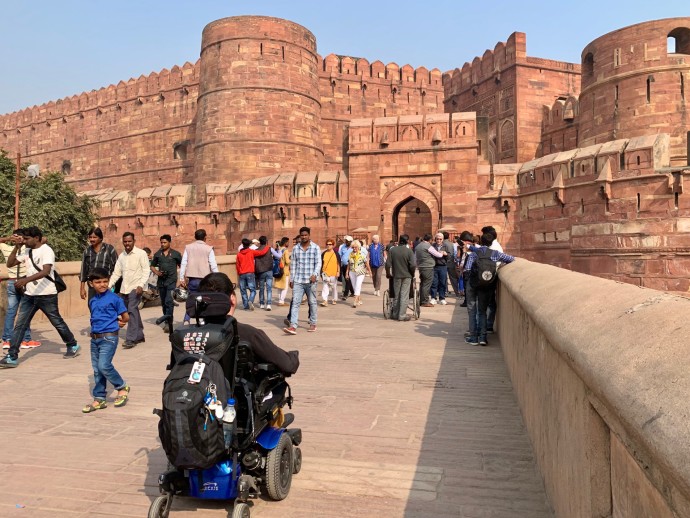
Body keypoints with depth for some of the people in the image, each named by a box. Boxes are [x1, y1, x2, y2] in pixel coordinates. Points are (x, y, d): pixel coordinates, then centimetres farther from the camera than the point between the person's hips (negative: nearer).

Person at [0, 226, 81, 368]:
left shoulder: (46, 251, -14)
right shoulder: (27, 252, 9)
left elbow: (46, 271, -28)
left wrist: (26, 279, -40)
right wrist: (16, 247, -1)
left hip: (46, 295, -6)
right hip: (29, 295, 6)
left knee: (57, 322, 8)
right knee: (20, 325, -2)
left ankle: (73, 346, 26)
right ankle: (12, 357, 0)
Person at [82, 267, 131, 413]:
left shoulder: (114, 298, -9)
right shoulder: (92, 301, 9)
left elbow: (126, 317, -4)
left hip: (109, 337, -7)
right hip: (95, 337, 7)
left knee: (104, 365, -17)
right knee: (96, 369, 11)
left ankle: (122, 387, 6)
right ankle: (99, 399, 21)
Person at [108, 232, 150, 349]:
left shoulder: (141, 253, -5)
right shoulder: (121, 256, 13)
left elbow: (146, 270, -9)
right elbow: (116, 273, 14)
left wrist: (141, 285, -21)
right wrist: (109, 286, 3)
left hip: (136, 288, -6)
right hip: (124, 288, 6)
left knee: (132, 310, -14)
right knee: (133, 312, 12)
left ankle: (131, 339, -13)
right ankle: (139, 336, 24)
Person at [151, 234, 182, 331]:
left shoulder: (176, 254, 2)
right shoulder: (157, 254, 11)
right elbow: (152, 266, 19)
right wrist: (156, 272, -2)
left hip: (171, 281, -4)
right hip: (161, 281, 5)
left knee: (169, 301, -17)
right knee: (163, 302, 10)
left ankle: (167, 321, -17)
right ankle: (168, 321, 21)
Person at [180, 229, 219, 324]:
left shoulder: (188, 247, 6)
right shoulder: (209, 249, -2)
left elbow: (183, 264, 4)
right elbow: (213, 266, -4)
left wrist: (182, 279, 8)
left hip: (192, 279, 3)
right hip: (204, 278, -3)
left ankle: (186, 320, -3)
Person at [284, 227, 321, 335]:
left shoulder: (315, 248, -1)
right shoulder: (295, 248, 9)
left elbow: (318, 263, -7)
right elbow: (294, 265, 13)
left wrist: (315, 274, -22)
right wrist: (291, 279, 11)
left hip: (310, 281, -2)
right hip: (298, 281, 2)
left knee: (312, 302, 9)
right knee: (295, 302, -6)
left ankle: (313, 324, 23)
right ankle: (293, 326, -11)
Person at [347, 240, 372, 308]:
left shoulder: (362, 254, -5)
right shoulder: (350, 255, 7)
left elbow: (367, 264, -1)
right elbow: (349, 264, 13)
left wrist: (369, 272, 2)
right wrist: (347, 272, 11)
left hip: (360, 273, -5)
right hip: (352, 272, 5)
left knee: (358, 286, -13)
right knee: (354, 287, 8)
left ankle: (355, 302, -18)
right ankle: (359, 300, 20)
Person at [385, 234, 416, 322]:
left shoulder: (392, 250, -5)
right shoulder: (409, 251, -9)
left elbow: (388, 264, -7)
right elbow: (412, 265, -15)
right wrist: (412, 274, 2)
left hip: (396, 276, 2)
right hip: (407, 276, -2)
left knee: (396, 295, 14)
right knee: (404, 296, 2)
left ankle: (395, 314, 24)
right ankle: (402, 315, 3)